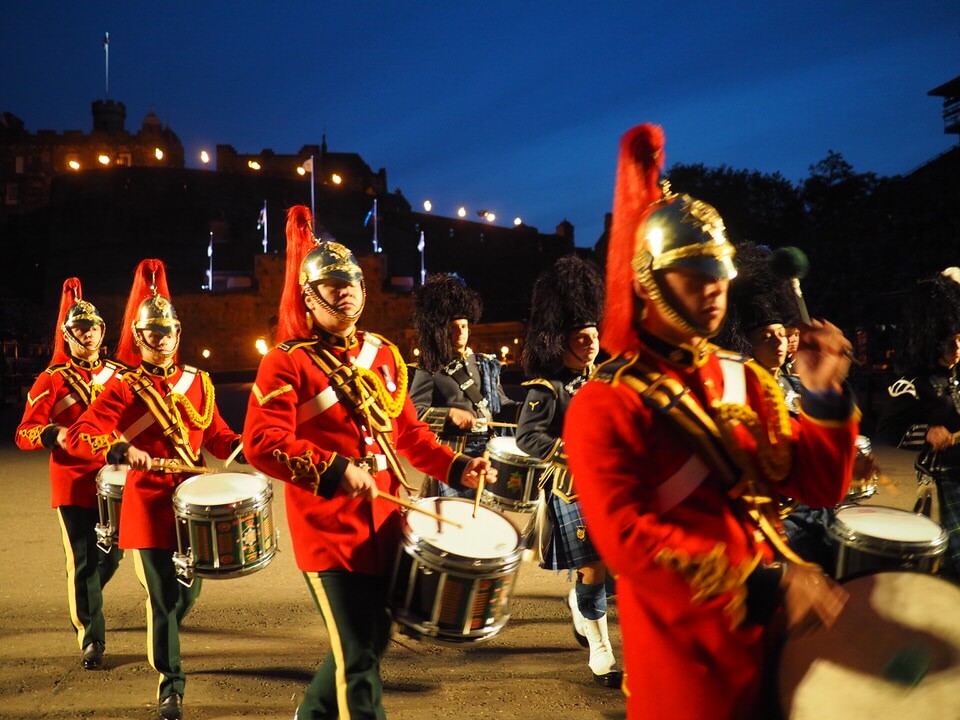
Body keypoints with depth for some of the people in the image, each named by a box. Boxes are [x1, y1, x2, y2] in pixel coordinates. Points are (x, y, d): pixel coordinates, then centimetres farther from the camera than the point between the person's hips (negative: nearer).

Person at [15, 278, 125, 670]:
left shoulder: (119, 375, 7)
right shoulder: (51, 381, -2)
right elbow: (24, 434, -4)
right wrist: (54, 434, -25)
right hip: (74, 486, -3)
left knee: (111, 555, 13)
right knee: (82, 561, 1)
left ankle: (84, 606, 44)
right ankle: (91, 638, 15)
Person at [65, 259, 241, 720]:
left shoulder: (199, 382, 7)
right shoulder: (123, 388, -6)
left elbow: (216, 436, 11)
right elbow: (79, 437, -12)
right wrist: (121, 451, -31)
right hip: (150, 505, -4)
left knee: (188, 590, 16)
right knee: (163, 598, 1)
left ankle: (161, 641, 48)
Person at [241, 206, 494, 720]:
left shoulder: (383, 355, 10)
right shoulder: (287, 363, -9)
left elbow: (409, 430, 14)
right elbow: (261, 444, -18)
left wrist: (456, 467, 0)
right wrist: (335, 470, -29)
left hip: (383, 525, 7)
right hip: (330, 531, -7)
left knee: (372, 642, 21)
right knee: (359, 657, -1)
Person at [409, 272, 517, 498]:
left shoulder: (485, 363, 12)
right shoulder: (429, 370, -4)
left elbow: (500, 405, 14)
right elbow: (413, 412, -8)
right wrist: (450, 413, -20)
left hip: (489, 452, 5)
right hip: (451, 458, -5)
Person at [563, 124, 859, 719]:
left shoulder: (747, 379, 5)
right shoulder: (605, 407, -16)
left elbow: (820, 487, 6)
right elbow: (627, 539, -24)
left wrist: (825, 394, -9)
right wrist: (765, 587, -27)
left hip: (777, 636, 6)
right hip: (688, 658, -6)